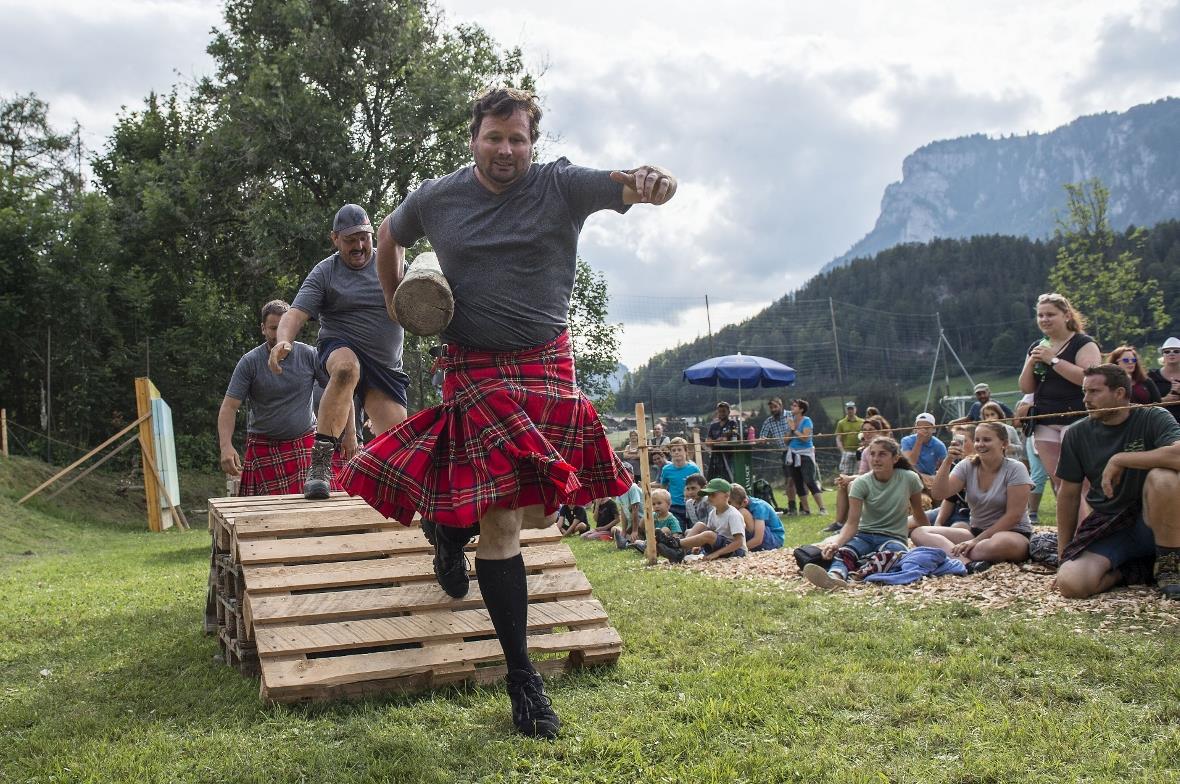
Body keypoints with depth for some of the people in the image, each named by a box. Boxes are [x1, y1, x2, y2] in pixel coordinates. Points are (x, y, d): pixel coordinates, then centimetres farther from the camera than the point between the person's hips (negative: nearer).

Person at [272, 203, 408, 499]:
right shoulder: (324, 272, 1)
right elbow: (296, 313, -10)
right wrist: (283, 341, -33)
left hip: (385, 367, 3)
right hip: (340, 348, -3)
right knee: (347, 368, -41)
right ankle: (320, 463, -40)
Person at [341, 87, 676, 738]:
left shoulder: (561, 186, -4)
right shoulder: (436, 199, 1)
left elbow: (626, 187, -21)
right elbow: (388, 236, 22)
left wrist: (651, 183, -42)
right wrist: (394, 298, 14)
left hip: (548, 366, 1)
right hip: (475, 371, -1)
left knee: (540, 511, 9)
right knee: (503, 522, -7)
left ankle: (459, 523, 43)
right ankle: (523, 680, 6)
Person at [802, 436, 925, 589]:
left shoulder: (909, 479, -6)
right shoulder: (861, 483, -6)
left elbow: (918, 515, 10)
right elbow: (852, 523, -15)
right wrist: (837, 542, -33)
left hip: (894, 538, 1)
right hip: (864, 535, -1)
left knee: (892, 552, -39)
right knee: (843, 552, -37)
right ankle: (834, 576, -66)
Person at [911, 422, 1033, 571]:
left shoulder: (1015, 469, -8)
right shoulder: (967, 466, 4)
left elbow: (1013, 515, -13)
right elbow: (940, 493, -8)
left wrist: (977, 540, -17)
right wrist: (947, 462, -21)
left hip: (1013, 534, -5)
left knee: (1001, 543, -43)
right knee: (919, 533, -16)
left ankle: (948, 555, -23)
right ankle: (967, 563, -39)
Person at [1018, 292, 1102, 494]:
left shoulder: (1083, 343, -2)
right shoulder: (1037, 347, 17)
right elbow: (1026, 388, 15)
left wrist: (1053, 359, -16)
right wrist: (1031, 363, -2)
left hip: (1075, 418, -6)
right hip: (1044, 422, 6)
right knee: (1057, 481, 6)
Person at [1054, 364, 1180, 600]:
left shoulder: (1152, 419, -8)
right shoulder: (1077, 435, 3)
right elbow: (1068, 494, 8)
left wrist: (1120, 460, -25)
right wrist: (1064, 554, 7)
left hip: (1151, 522, -3)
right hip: (1107, 526, 3)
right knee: (1070, 583, -26)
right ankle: (1129, 570, 5)